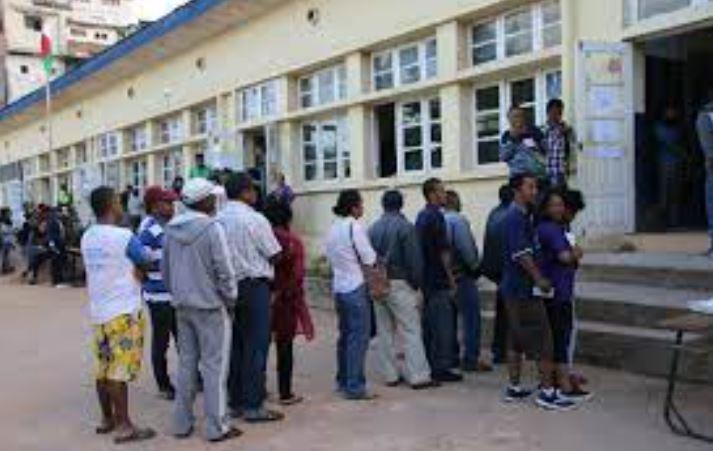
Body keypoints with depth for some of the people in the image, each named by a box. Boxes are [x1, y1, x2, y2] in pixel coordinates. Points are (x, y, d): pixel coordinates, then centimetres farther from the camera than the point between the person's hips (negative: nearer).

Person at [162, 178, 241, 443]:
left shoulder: (172, 229, 6)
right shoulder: (211, 228, -16)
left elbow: (165, 270, 13)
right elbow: (224, 271, -16)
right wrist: (231, 299, -3)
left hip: (182, 306, 7)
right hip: (210, 306, -7)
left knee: (187, 362, 15)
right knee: (214, 366, 1)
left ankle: (182, 423, 22)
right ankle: (216, 427, 7)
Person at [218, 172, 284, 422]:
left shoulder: (218, 220, 4)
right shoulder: (255, 219, -13)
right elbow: (275, 255, -8)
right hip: (254, 286, -6)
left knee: (235, 345, 13)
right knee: (256, 346, 0)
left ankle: (236, 401, 22)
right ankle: (253, 406, 4)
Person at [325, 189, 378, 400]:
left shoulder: (333, 227, 10)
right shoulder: (355, 226, -13)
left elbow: (329, 255, 12)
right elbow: (369, 258, -12)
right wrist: (376, 256, 8)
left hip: (338, 286, 8)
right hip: (355, 287, -8)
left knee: (345, 334, 16)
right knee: (359, 337, -3)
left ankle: (343, 382, 24)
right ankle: (355, 387, -1)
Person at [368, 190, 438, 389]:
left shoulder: (373, 228, 8)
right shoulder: (405, 227, -8)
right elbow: (414, 259, -10)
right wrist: (417, 283, 0)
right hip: (399, 284, -6)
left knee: (384, 331, 10)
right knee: (411, 330, -2)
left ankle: (390, 375, 15)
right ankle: (418, 376, -3)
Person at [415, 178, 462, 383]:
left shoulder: (421, 216, 13)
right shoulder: (436, 216, -14)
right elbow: (443, 251, -16)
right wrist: (451, 278, -10)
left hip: (425, 279, 9)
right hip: (439, 280, -9)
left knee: (428, 324, 14)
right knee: (443, 325, -3)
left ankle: (428, 364, 21)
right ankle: (441, 368, 2)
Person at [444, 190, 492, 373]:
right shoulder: (458, 219, -15)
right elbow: (466, 247, -20)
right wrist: (475, 266, -5)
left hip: (448, 276, 8)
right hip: (463, 275, -8)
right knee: (471, 318, -2)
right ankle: (471, 360, 0)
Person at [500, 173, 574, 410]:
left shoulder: (521, 215, 16)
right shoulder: (517, 216, -16)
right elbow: (521, 253, -23)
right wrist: (539, 279, -18)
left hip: (514, 288, 10)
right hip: (523, 289, -10)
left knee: (517, 340, 13)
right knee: (542, 339, -4)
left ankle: (514, 388, 20)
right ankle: (547, 391, 1)